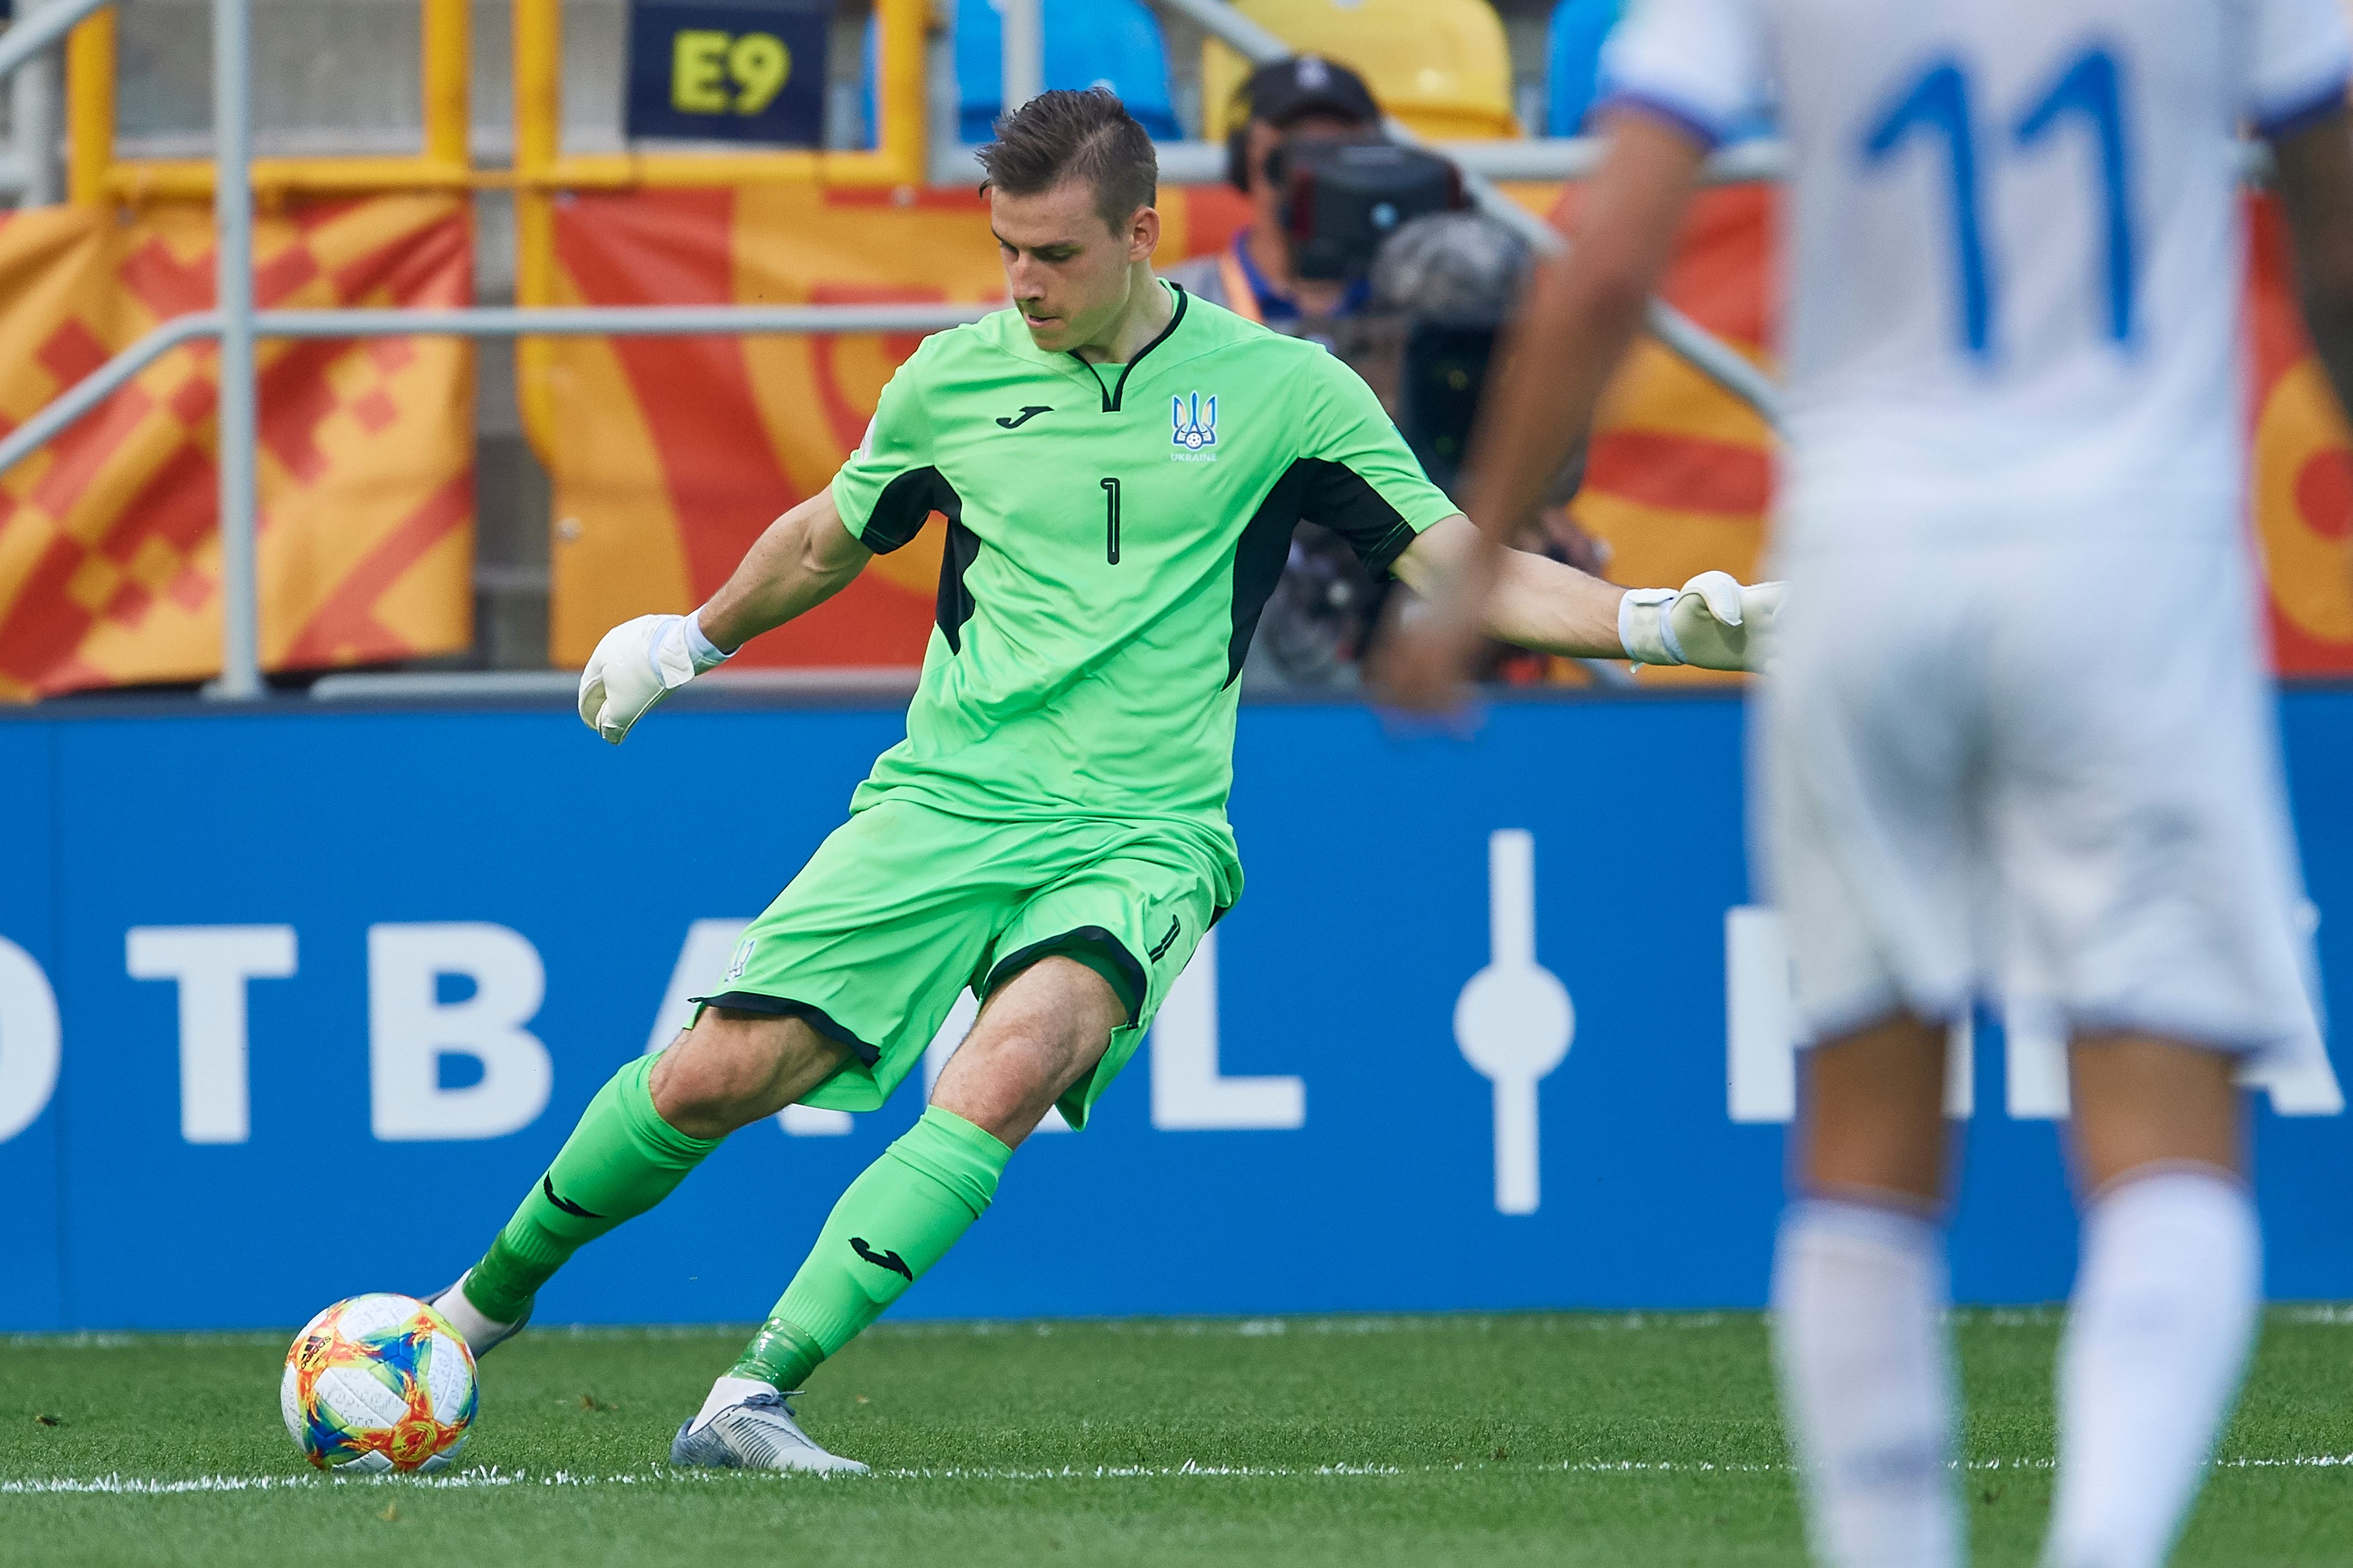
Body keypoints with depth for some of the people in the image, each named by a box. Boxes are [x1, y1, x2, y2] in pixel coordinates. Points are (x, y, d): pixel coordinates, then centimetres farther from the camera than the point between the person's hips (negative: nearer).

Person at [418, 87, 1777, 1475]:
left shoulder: (1282, 390, 0)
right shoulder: (954, 378, 5)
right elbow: (833, 538, 26)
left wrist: (1652, 623, -14)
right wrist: (690, 640, 39)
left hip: (1139, 835, -2)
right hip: (945, 801, 2)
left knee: (1016, 1063, -32)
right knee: (720, 1075, -10)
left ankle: (757, 1395, -34)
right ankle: (493, 1296, 17)